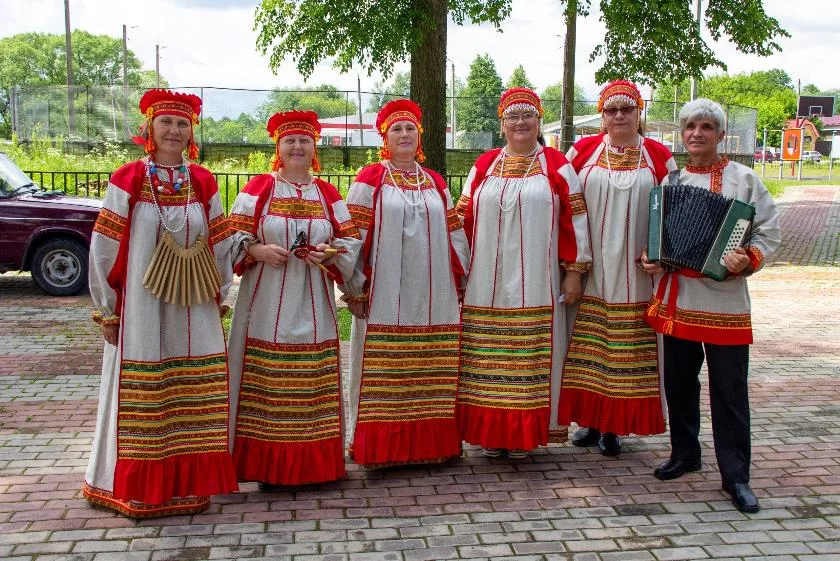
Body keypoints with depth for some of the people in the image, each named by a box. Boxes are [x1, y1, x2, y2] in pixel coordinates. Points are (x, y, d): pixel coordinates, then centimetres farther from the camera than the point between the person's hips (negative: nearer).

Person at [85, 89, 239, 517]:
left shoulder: (202, 183, 6)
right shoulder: (128, 180, -4)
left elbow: (221, 245, 11)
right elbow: (104, 248, -3)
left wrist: (218, 295, 7)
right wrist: (107, 310, -2)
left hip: (194, 312, 3)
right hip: (141, 310, -3)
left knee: (193, 397, 7)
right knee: (142, 397, 3)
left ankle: (188, 483, 20)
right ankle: (139, 488, 17)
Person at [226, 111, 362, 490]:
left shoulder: (327, 193, 13)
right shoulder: (259, 187, 5)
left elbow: (350, 240, 10)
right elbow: (234, 236, 1)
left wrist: (330, 253, -9)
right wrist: (257, 250, -17)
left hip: (312, 306, 3)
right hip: (267, 304, -2)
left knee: (312, 384, 2)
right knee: (267, 385, -4)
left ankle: (311, 461, 14)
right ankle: (269, 464, 6)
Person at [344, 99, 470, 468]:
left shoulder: (435, 183, 14)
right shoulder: (370, 180, 0)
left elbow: (455, 235, 16)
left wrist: (460, 279, 12)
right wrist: (356, 288, -9)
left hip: (433, 296, 4)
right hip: (386, 296, -4)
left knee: (430, 368, 7)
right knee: (384, 368, -1)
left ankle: (430, 440, 18)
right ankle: (383, 445, 8)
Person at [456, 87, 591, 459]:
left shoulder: (557, 166, 4)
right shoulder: (484, 166, 10)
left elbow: (574, 220, 1)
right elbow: (465, 219, 11)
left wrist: (574, 271, -3)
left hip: (536, 285, -2)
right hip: (487, 285, 2)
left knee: (530, 357, 1)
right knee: (488, 357, 4)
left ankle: (523, 435, 13)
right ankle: (491, 433, 15)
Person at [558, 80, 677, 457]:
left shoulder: (658, 156, 5)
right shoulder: (582, 151, 5)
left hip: (635, 273, 0)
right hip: (590, 271, 1)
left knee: (627, 350, 3)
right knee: (588, 348, 4)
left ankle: (614, 426, 14)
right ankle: (590, 420, 17)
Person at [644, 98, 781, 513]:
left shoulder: (743, 179, -1)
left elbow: (769, 233, -2)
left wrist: (747, 259, -19)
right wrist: (648, 256, -3)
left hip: (724, 302, -3)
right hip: (675, 300, 4)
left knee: (729, 390, 0)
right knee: (678, 382, 13)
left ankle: (735, 476, 9)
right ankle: (685, 453, 31)